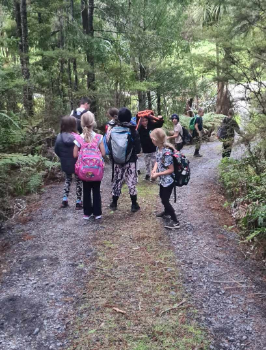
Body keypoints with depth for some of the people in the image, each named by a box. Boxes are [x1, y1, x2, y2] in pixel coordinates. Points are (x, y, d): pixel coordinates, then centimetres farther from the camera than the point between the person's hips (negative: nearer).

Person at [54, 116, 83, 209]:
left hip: (65, 164, 4)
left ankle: (65, 199, 19)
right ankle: (78, 202, 16)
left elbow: (56, 150, 0)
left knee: (67, 180, 24)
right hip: (77, 164, -4)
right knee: (78, 181, 13)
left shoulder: (59, 137, -9)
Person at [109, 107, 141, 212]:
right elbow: (138, 148, -8)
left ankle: (114, 203, 23)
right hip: (130, 161, -2)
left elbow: (110, 147, 1)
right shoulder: (133, 130, -10)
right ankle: (134, 205, 9)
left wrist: (113, 159, 12)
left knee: (117, 181, 13)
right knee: (131, 182, 5)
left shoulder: (113, 130, -4)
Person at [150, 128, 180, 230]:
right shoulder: (158, 148, -4)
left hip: (168, 180, -9)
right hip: (163, 179, 9)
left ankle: (175, 221, 13)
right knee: (162, 197, 26)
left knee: (165, 200, 0)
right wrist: (154, 169, -8)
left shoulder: (167, 152, -30)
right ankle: (167, 211, 52)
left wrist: (157, 174, -21)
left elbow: (171, 169, -26)